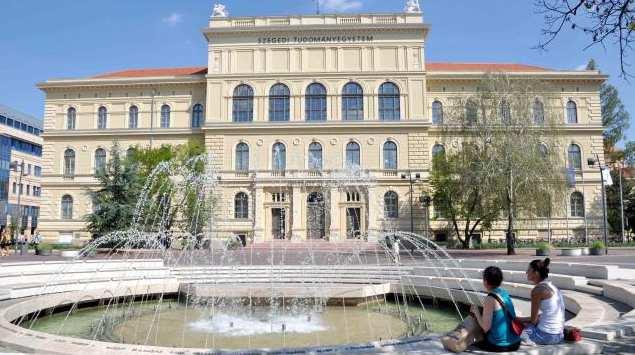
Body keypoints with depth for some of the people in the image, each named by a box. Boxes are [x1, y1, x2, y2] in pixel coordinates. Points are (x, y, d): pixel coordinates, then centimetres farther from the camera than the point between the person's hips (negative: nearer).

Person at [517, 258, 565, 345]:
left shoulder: (538, 290, -14)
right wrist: (522, 319, 13)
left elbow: (533, 320, -10)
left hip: (545, 335, -8)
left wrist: (518, 319, 7)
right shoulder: (553, 288, 11)